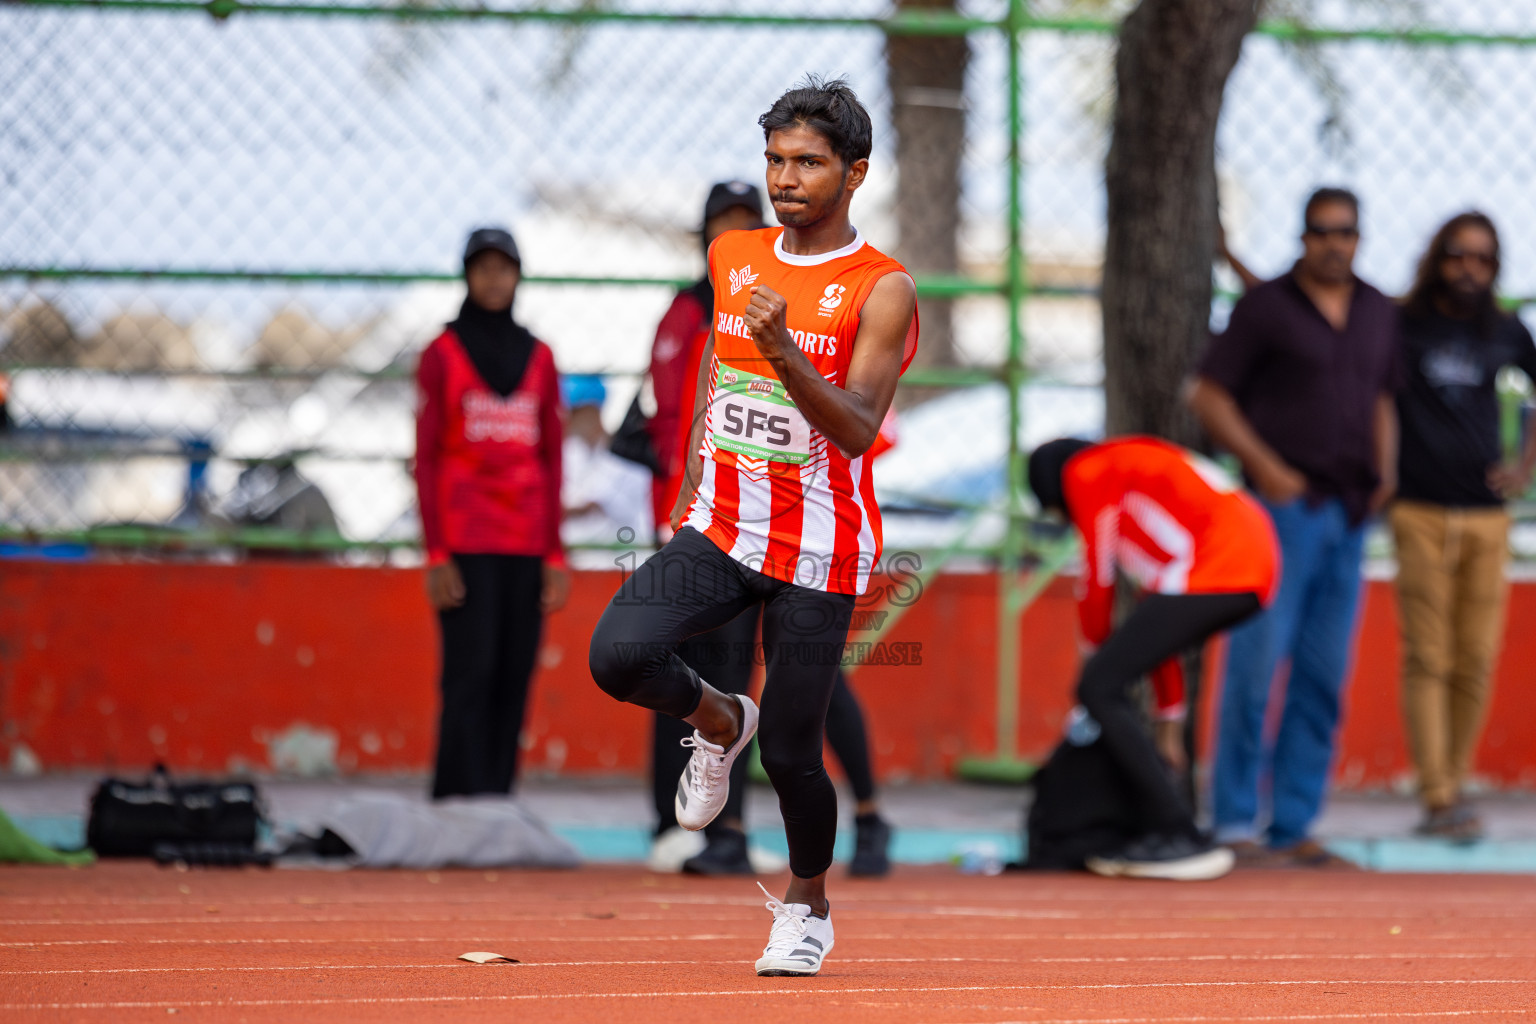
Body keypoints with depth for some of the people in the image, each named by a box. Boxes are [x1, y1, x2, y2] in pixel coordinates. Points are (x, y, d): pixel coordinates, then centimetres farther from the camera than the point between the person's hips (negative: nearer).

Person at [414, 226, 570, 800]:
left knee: (513, 683, 1)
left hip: (526, 546, 4)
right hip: (466, 546, -4)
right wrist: (436, 555, -8)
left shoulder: (538, 358, 13)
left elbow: (552, 460, 13)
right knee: (470, 677, -10)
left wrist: (555, 555, 7)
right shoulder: (442, 354, 3)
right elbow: (426, 458, 0)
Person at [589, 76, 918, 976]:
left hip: (819, 553, -4)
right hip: (721, 527, 4)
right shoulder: (733, 256, 7)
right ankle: (718, 722, 10)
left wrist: (782, 352, -33)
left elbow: (858, 429, -19)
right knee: (618, 654, -22)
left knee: (790, 754, -1)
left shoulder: (882, 291, -10)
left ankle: (808, 903, 28)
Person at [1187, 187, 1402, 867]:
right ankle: (1234, 824, -3)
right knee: (1257, 664, -8)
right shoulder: (1266, 307, -2)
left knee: (1323, 678, 6)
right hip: (1285, 505, -6)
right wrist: (1265, 468, -12)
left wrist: (1385, 469, 7)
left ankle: (1294, 828, 10)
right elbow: (1208, 397, -3)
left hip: (1349, 513, 6)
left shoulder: (1378, 313, 14)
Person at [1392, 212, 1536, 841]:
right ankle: (1438, 799, -10)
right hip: (1421, 513, -3)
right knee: (1428, 661, -7)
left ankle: (1453, 785, 12)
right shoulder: (1398, 326, 0)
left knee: (1476, 664, 1)